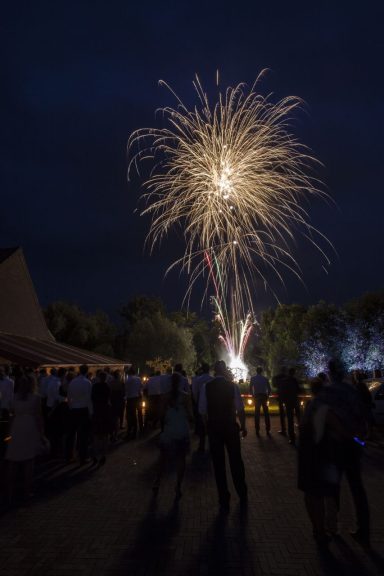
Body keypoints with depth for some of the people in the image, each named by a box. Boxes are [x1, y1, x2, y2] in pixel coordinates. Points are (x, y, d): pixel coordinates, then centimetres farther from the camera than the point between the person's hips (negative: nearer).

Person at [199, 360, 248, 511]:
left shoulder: (206, 387, -8)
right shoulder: (233, 386, -9)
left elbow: (202, 410, -5)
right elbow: (240, 409, -7)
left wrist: (210, 423, 9)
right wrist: (243, 426, 6)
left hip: (213, 428, 0)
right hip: (231, 427, 0)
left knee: (218, 464, 10)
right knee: (236, 460, 18)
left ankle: (224, 501, 19)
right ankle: (242, 494, 35)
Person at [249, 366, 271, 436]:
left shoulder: (253, 378, 3)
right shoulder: (265, 378, 7)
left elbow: (250, 388, -4)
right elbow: (269, 388, 3)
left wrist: (253, 395, 5)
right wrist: (267, 396, 10)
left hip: (257, 396, -1)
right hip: (264, 396, 1)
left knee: (257, 414, 3)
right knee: (266, 413, 6)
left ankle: (257, 431, 1)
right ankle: (268, 431, 5)